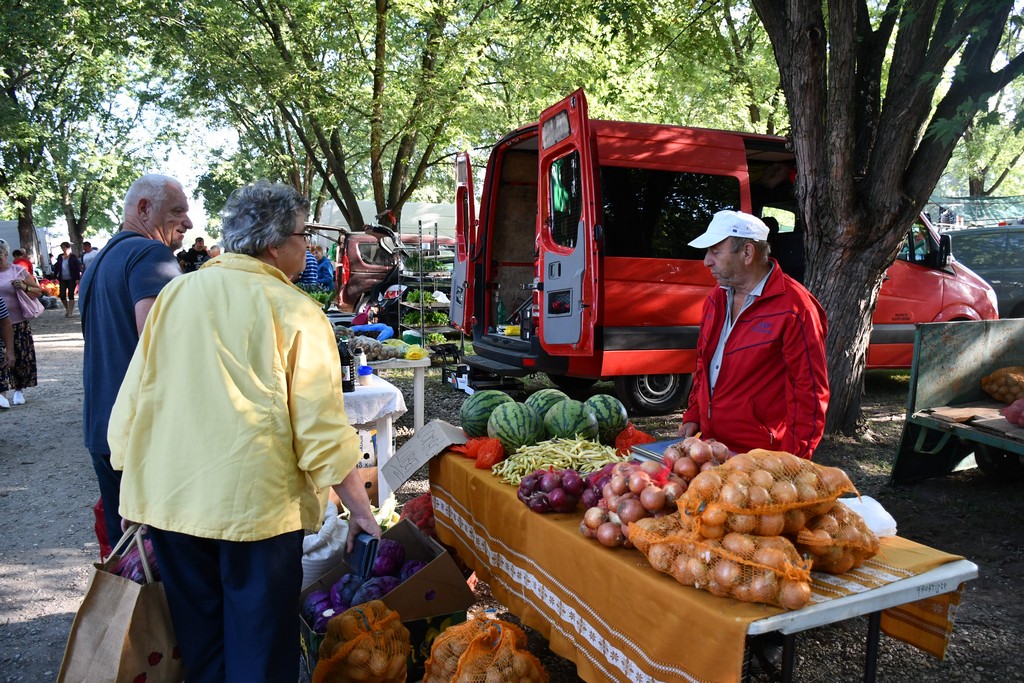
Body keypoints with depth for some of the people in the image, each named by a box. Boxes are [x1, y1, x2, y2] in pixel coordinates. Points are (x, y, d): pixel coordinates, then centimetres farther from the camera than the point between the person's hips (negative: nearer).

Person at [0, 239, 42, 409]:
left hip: (19, 324, 0)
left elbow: (39, 291, 4)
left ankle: (19, 390, 20)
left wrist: (25, 288, -16)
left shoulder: (18, 271, 0)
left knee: (20, 357, 6)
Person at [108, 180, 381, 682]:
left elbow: (133, 399, 7)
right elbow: (322, 427, -13)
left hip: (169, 499, 5)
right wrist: (360, 509, -5)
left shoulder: (175, 294, 2)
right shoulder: (294, 311, -11)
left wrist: (130, 474, 19)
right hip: (257, 503, -5)